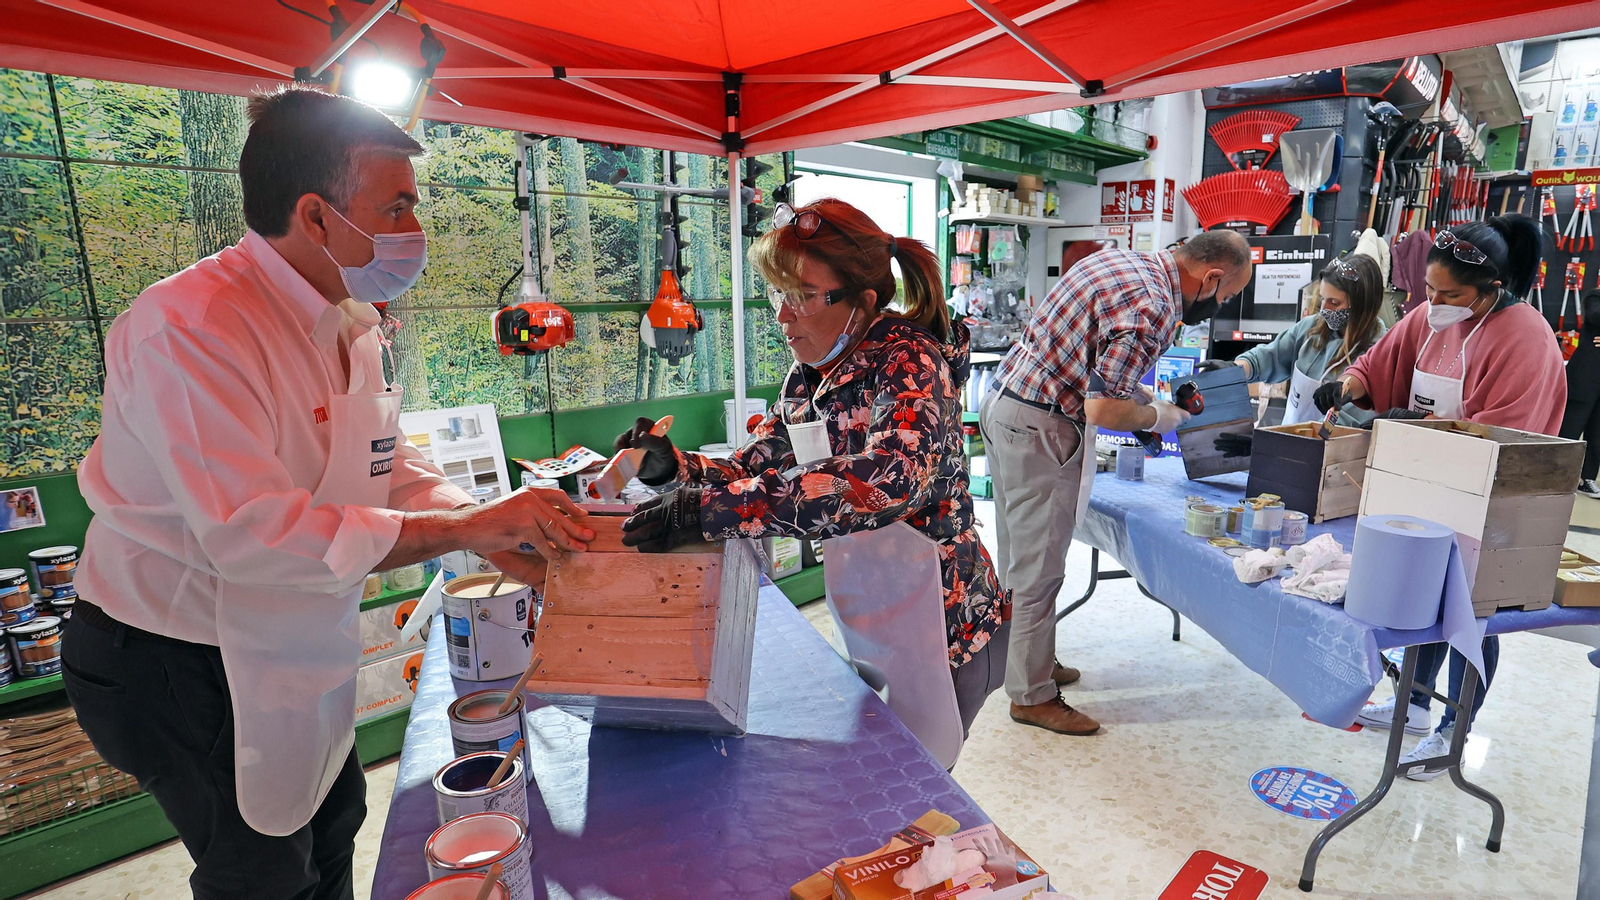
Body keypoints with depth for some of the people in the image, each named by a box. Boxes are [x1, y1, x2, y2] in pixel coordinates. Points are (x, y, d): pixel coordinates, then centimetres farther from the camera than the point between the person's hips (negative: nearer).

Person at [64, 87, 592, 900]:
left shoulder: (348, 325, 1)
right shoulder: (193, 329, -28)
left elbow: (387, 467, 2)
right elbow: (248, 531, -36)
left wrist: (499, 533, -14)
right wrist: (465, 526, -35)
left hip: (284, 648, 8)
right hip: (172, 665, -8)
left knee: (333, 813, 23)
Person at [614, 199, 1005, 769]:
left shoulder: (912, 364, -23)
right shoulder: (809, 377, 1)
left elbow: (885, 480, -41)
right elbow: (756, 469, 3)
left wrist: (711, 508, -43)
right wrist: (675, 468, -16)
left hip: (938, 627, -7)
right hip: (868, 622, 7)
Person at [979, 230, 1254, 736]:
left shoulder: (1123, 260, 10)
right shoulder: (1153, 308, -19)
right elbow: (1102, 410, -22)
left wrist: (1138, 399, 15)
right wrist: (1158, 417, -3)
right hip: (1038, 428, -10)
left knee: (1019, 557, 19)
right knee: (1039, 568, 1)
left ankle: (1027, 661, 35)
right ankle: (1032, 696, 14)